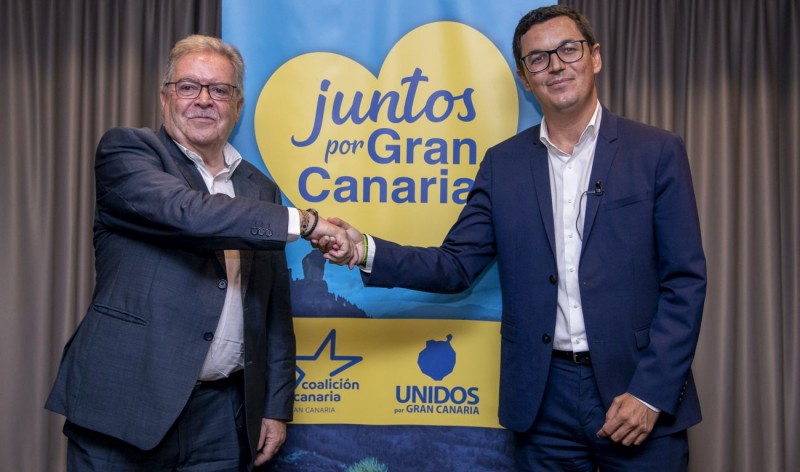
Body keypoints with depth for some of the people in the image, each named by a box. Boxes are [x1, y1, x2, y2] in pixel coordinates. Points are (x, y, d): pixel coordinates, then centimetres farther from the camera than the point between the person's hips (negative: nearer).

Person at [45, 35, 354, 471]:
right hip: (127, 402, -4)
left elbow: (274, 311, 12)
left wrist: (276, 407, 8)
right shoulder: (126, 151, -2)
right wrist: (304, 221, -18)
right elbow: (186, 213, -22)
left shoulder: (261, 189, 12)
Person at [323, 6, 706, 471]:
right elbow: (456, 266, 3)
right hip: (543, 401, 2)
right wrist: (367, 250, -13)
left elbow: (685, 280, -4)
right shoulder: (503, 164, 5)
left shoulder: (657, 152, -2)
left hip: (639, 394, -2)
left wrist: (651, 393, -11)